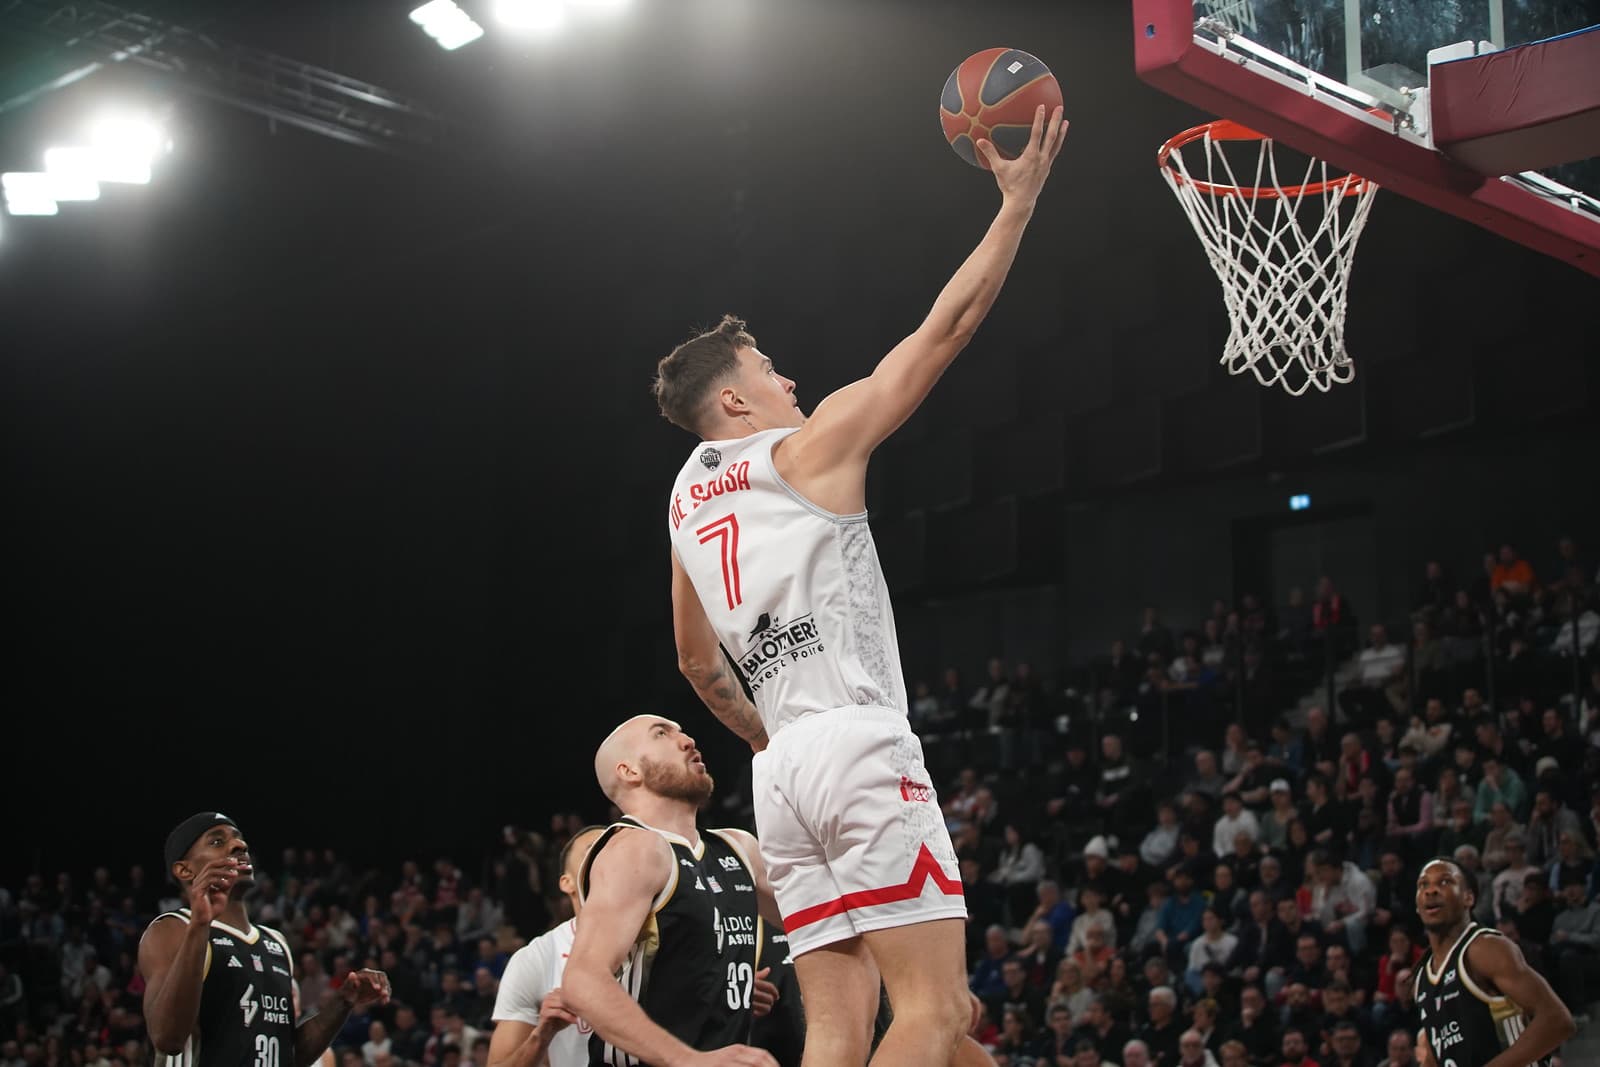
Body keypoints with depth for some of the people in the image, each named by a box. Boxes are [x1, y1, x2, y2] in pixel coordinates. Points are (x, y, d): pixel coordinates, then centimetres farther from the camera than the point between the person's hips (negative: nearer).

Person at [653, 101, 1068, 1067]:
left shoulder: (686, 500, 21)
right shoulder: (809, 447, 1)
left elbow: (700, 665, 30)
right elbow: (948, 327, 0)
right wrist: (1020, 199, 5)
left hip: (784, 771, 8)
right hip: (860, 745, -8)